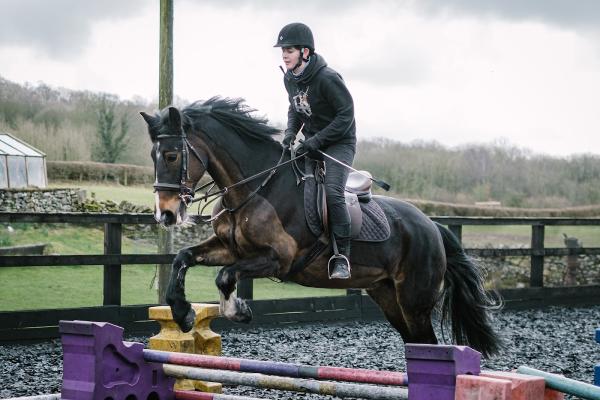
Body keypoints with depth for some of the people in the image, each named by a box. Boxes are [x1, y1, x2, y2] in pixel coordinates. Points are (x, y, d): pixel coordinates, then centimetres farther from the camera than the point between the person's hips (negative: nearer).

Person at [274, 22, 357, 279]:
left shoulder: (327, 78, -22)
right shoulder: (290, 79, 2)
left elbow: (346, 115, -21)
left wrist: (315, 141, -25)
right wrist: (291, 132, -2)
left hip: (340, 143, -8)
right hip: (311, 142, 8)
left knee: (332, 192, -27)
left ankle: (342, 257, -20)